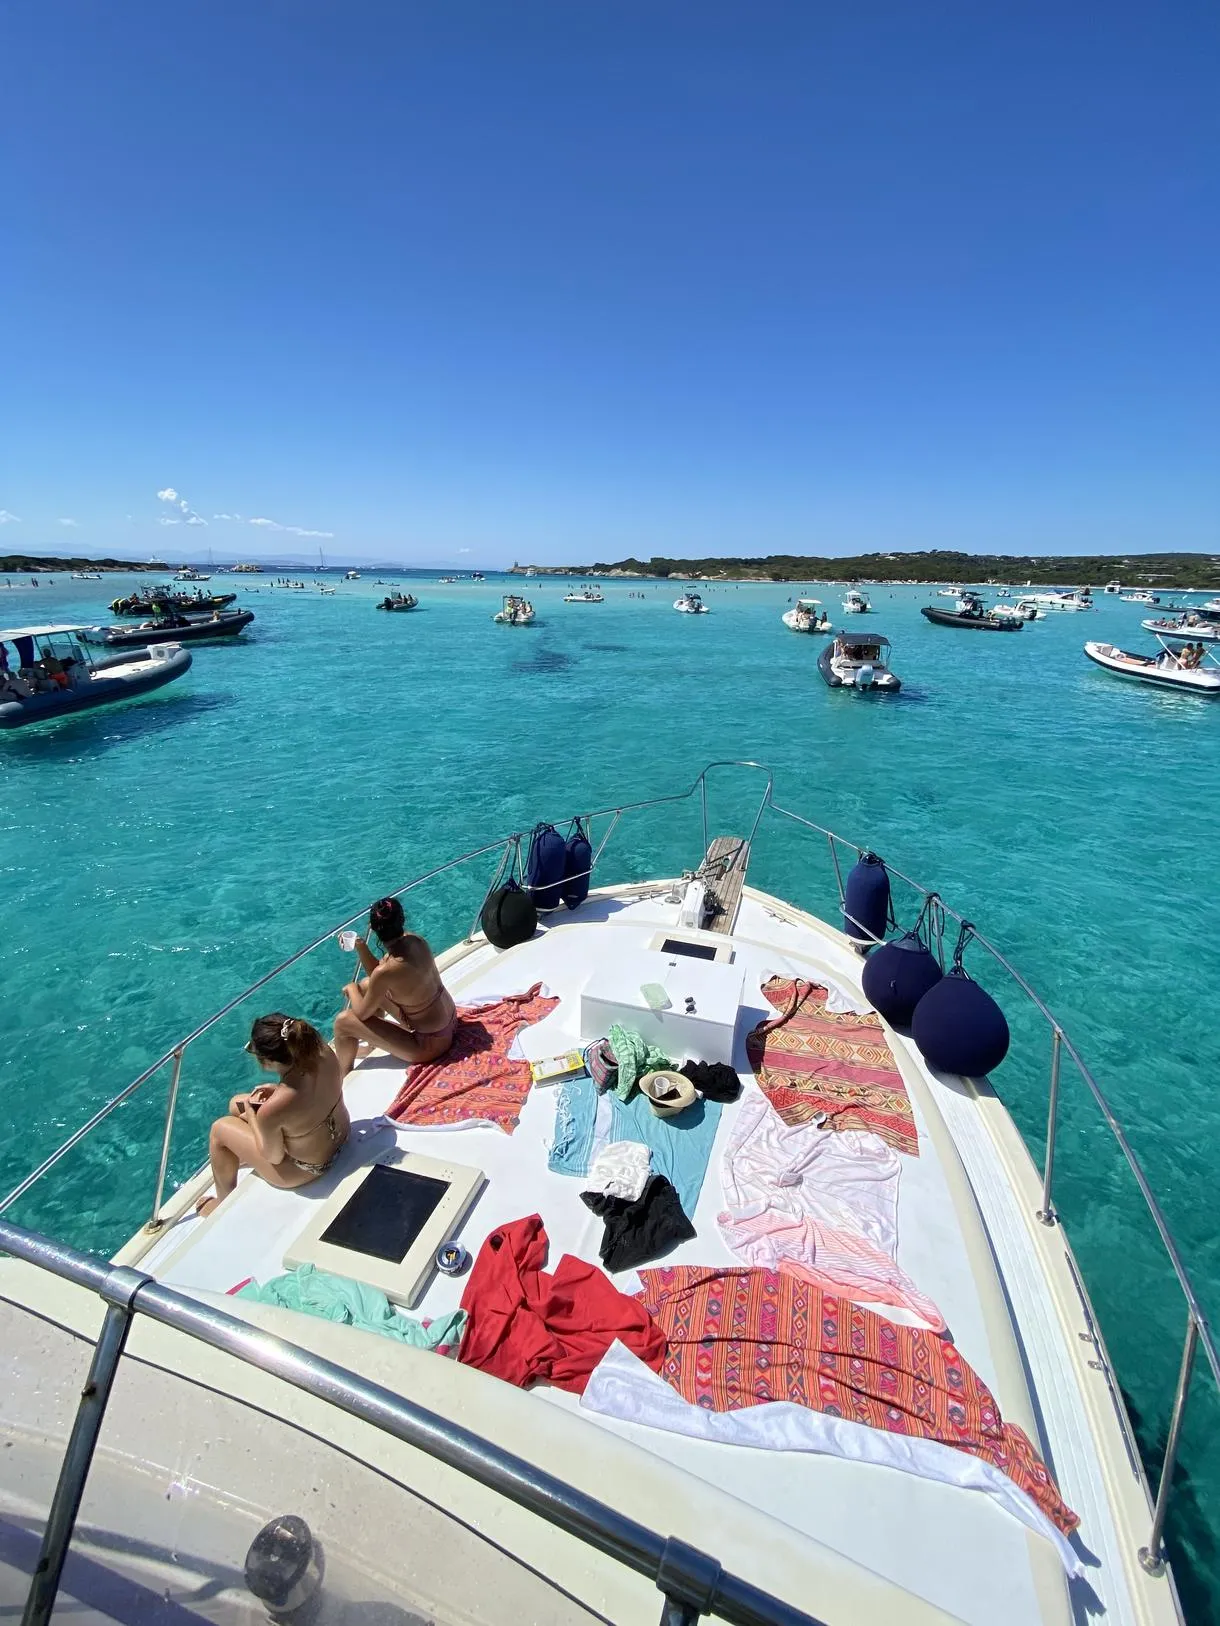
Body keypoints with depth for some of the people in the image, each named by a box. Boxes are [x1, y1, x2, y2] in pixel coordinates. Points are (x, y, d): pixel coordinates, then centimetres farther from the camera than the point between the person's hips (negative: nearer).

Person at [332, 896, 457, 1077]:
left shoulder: (387, 971, -30)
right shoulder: (415, 940, -9)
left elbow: (362, 1013, -11)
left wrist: (351, 988, 5)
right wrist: (361, 946, -3)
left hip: (430, 1043, -8)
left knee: (343, 1021, 0)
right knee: (366, 986, 18)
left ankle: (343, 1076, 28)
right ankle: (374, 1042, 43)